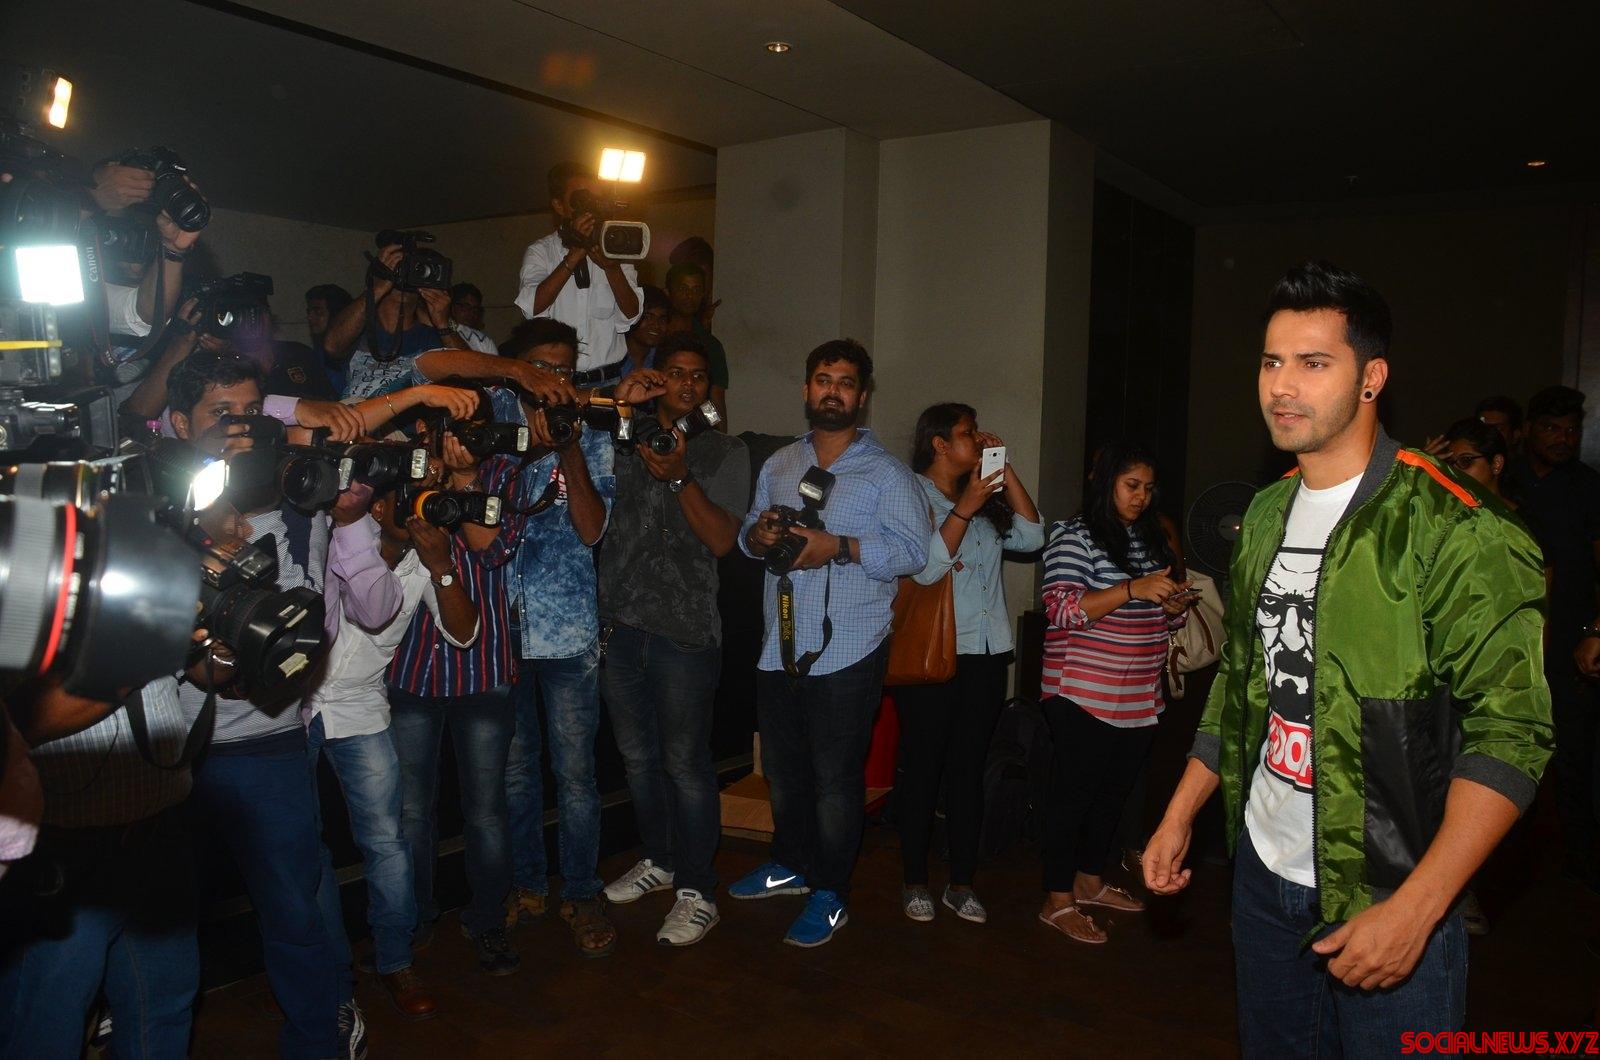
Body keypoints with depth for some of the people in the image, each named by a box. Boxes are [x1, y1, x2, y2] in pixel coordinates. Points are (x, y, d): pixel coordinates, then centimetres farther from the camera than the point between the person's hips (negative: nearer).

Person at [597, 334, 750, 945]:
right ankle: (658, 860, 34)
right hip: (620, 622, 4)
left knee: (685, 763, -2)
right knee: (638, 756, 16)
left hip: (684, 630, -4)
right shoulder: (626, 441, 13)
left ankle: (696, 892, 10)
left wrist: (680, 478, -19)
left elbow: (724, 539, -7)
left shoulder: (725, 453, 4)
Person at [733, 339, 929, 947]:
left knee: (835, 776, 2)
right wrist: (757, 535, -5)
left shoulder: (887, 474, -3)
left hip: (846, 651, -6)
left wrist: (840, 548, -22)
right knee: (781, 766, 18)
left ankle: (829, 894, 17)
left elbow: (913, 551, -11)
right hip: (780, 645, 6)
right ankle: (790, 864, 38)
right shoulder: (779, 465, 14)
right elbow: (748, 533, 19)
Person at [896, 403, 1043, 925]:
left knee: (969, 767, 11)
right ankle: (914, 881, 18)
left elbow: (1031, 536, 3)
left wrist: (1006, 471, 2)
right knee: (923, 766, 4)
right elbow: (926, 568, -16)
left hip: (987, 654, 6)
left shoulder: (986, 498, 13)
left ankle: (961, 882, 21)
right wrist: (965, 508, -18)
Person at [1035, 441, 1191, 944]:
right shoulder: (1075, 535, -9)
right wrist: (1133, 589, -27)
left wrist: (1175, 606, -2)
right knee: (1074, 792, 0)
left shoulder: (1153, 538, 13)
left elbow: (1164, 616, 22)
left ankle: (1090, 881, 33)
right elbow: (1063, 609, -20)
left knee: (1115, 790, 16)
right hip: (1084, 694, -7)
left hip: (1140, 696, 8)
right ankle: (1058, 901, 11)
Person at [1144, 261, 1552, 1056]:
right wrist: (1179, 816, 13)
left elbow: (1510, 734, -18)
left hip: (1389, 902, -6)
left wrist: (1413, 911, -23)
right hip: (1263, 872, 6)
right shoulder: (1265, 516, 7)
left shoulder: (1452, 530, -15)